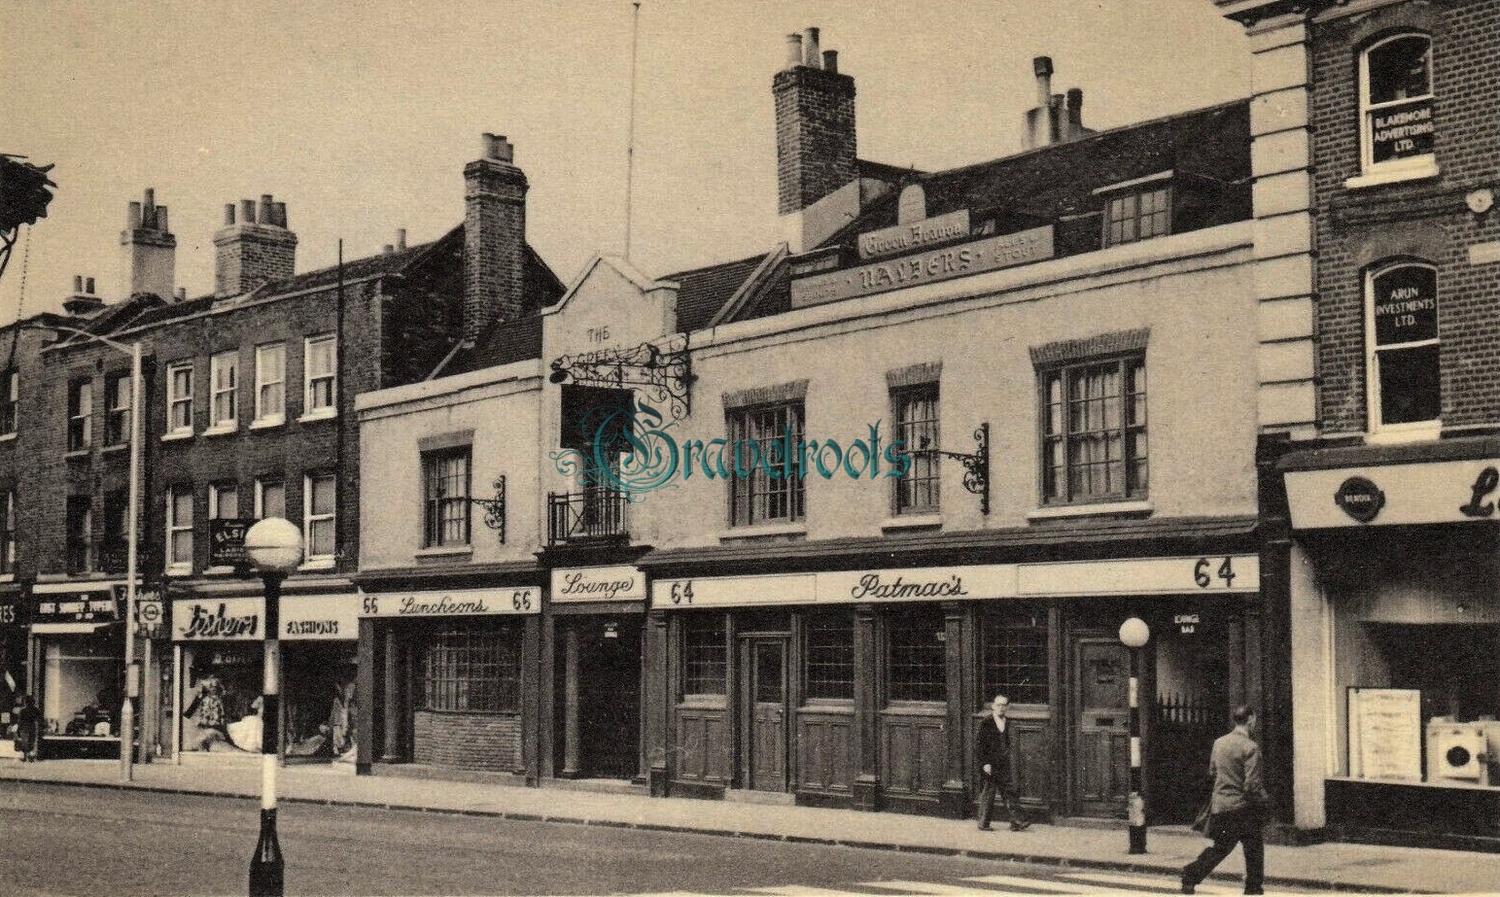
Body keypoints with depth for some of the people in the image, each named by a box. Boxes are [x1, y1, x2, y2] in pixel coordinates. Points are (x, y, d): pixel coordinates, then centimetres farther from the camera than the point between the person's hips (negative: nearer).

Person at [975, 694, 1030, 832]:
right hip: (989, 766, -6)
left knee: (1009, 794, 1)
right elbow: (978, 745, -9)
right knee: (987, 794, 0)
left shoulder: (1006, 724, 12)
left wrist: (1007, 760, 15)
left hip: (1003, 766, 6)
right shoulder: (986, 724, -7)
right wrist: (984, 763, -15)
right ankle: (983, 823, 9)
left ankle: (1016, 822, -2)